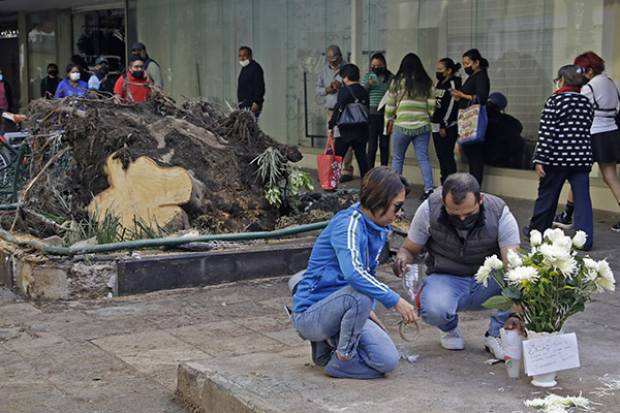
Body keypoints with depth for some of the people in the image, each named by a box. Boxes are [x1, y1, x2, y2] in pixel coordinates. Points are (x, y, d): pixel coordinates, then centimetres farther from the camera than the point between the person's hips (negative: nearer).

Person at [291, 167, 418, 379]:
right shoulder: (348, 224, -20)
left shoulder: (379, 230, 8)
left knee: (388, 361, -9)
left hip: (343, 308, 8)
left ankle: (328, 342, 12)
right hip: (310, 313, -8)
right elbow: (353, 273, -37)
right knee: (360, 293, -36)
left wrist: (367, 310, 9)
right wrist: (394, 300, -33)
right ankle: (343, 358, -15)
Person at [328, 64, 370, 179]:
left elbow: (338, 110, -14)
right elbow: (367, 109, 14)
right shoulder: (364, 91, 9)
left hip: (346, 130, -6)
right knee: (361, 156, 8)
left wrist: (331, 126, -10)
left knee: (337, 157, 3)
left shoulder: (344, 91, -10)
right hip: (362, 130, 6)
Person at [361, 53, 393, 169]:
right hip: (371, 114, 0)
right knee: (372, 144, -3)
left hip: (385, 115, 0)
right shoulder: (367, 76, 7)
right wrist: (367, 85, -12)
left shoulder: (391, 78, 4)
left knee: (384, 144, 6)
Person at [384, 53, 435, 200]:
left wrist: (388, 121, 16)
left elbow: (390, 104, 4)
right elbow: (431, 106, 5)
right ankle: (429, 188, -5)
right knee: (423, 158, 3)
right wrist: (433, 122, 15)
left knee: (397, 159, 10)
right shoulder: (427, 83, 7)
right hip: (423, 126, 2)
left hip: (402, 126, -2)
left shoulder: (398, 81, 1)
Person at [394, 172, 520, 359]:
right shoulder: (429, 209, -15)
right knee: (433, 310, -36)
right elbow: (409, 249, -1)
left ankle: (496, 335, -7)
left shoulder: (500, 214, -19)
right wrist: (402, 259, -27)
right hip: (446, 279, 0)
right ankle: (450, 328, 4)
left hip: (486, 283, 1)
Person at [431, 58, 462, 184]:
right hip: (436, 126, 9)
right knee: (441, 157, 11)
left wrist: (444, 126, -17)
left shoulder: (453, 84, -10)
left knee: (447, 157, -8)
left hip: (447, 127, -9)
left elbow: (451, 107, -16)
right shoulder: (439, 83, 15)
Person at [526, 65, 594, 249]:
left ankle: (536, 229, 25)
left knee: (547, 195, 11)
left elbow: (546, 132, -12)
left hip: (558, 157, -4)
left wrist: (539, 159, -12)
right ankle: (585, 239, -4)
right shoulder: (587, 102, 10)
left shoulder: (554, 100, -7)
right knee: (582, 198, 1)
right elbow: (586, 129, 14)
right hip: (582, 158, 4)